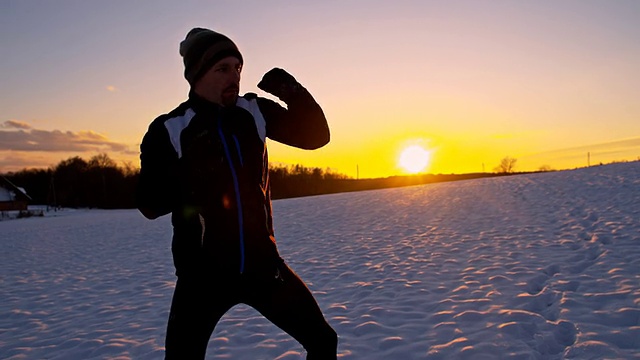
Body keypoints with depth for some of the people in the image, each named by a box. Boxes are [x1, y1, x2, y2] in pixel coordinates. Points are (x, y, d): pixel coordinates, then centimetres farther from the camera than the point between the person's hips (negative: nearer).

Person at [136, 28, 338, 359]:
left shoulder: (254, 112, 0)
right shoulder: (168, 130, -8)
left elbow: (314, 135, 1)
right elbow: (149, 205, -9)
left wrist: (294, 93, -16)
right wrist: (188, 171, -25)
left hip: (262, 264, 3)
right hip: (203, 274, -2)